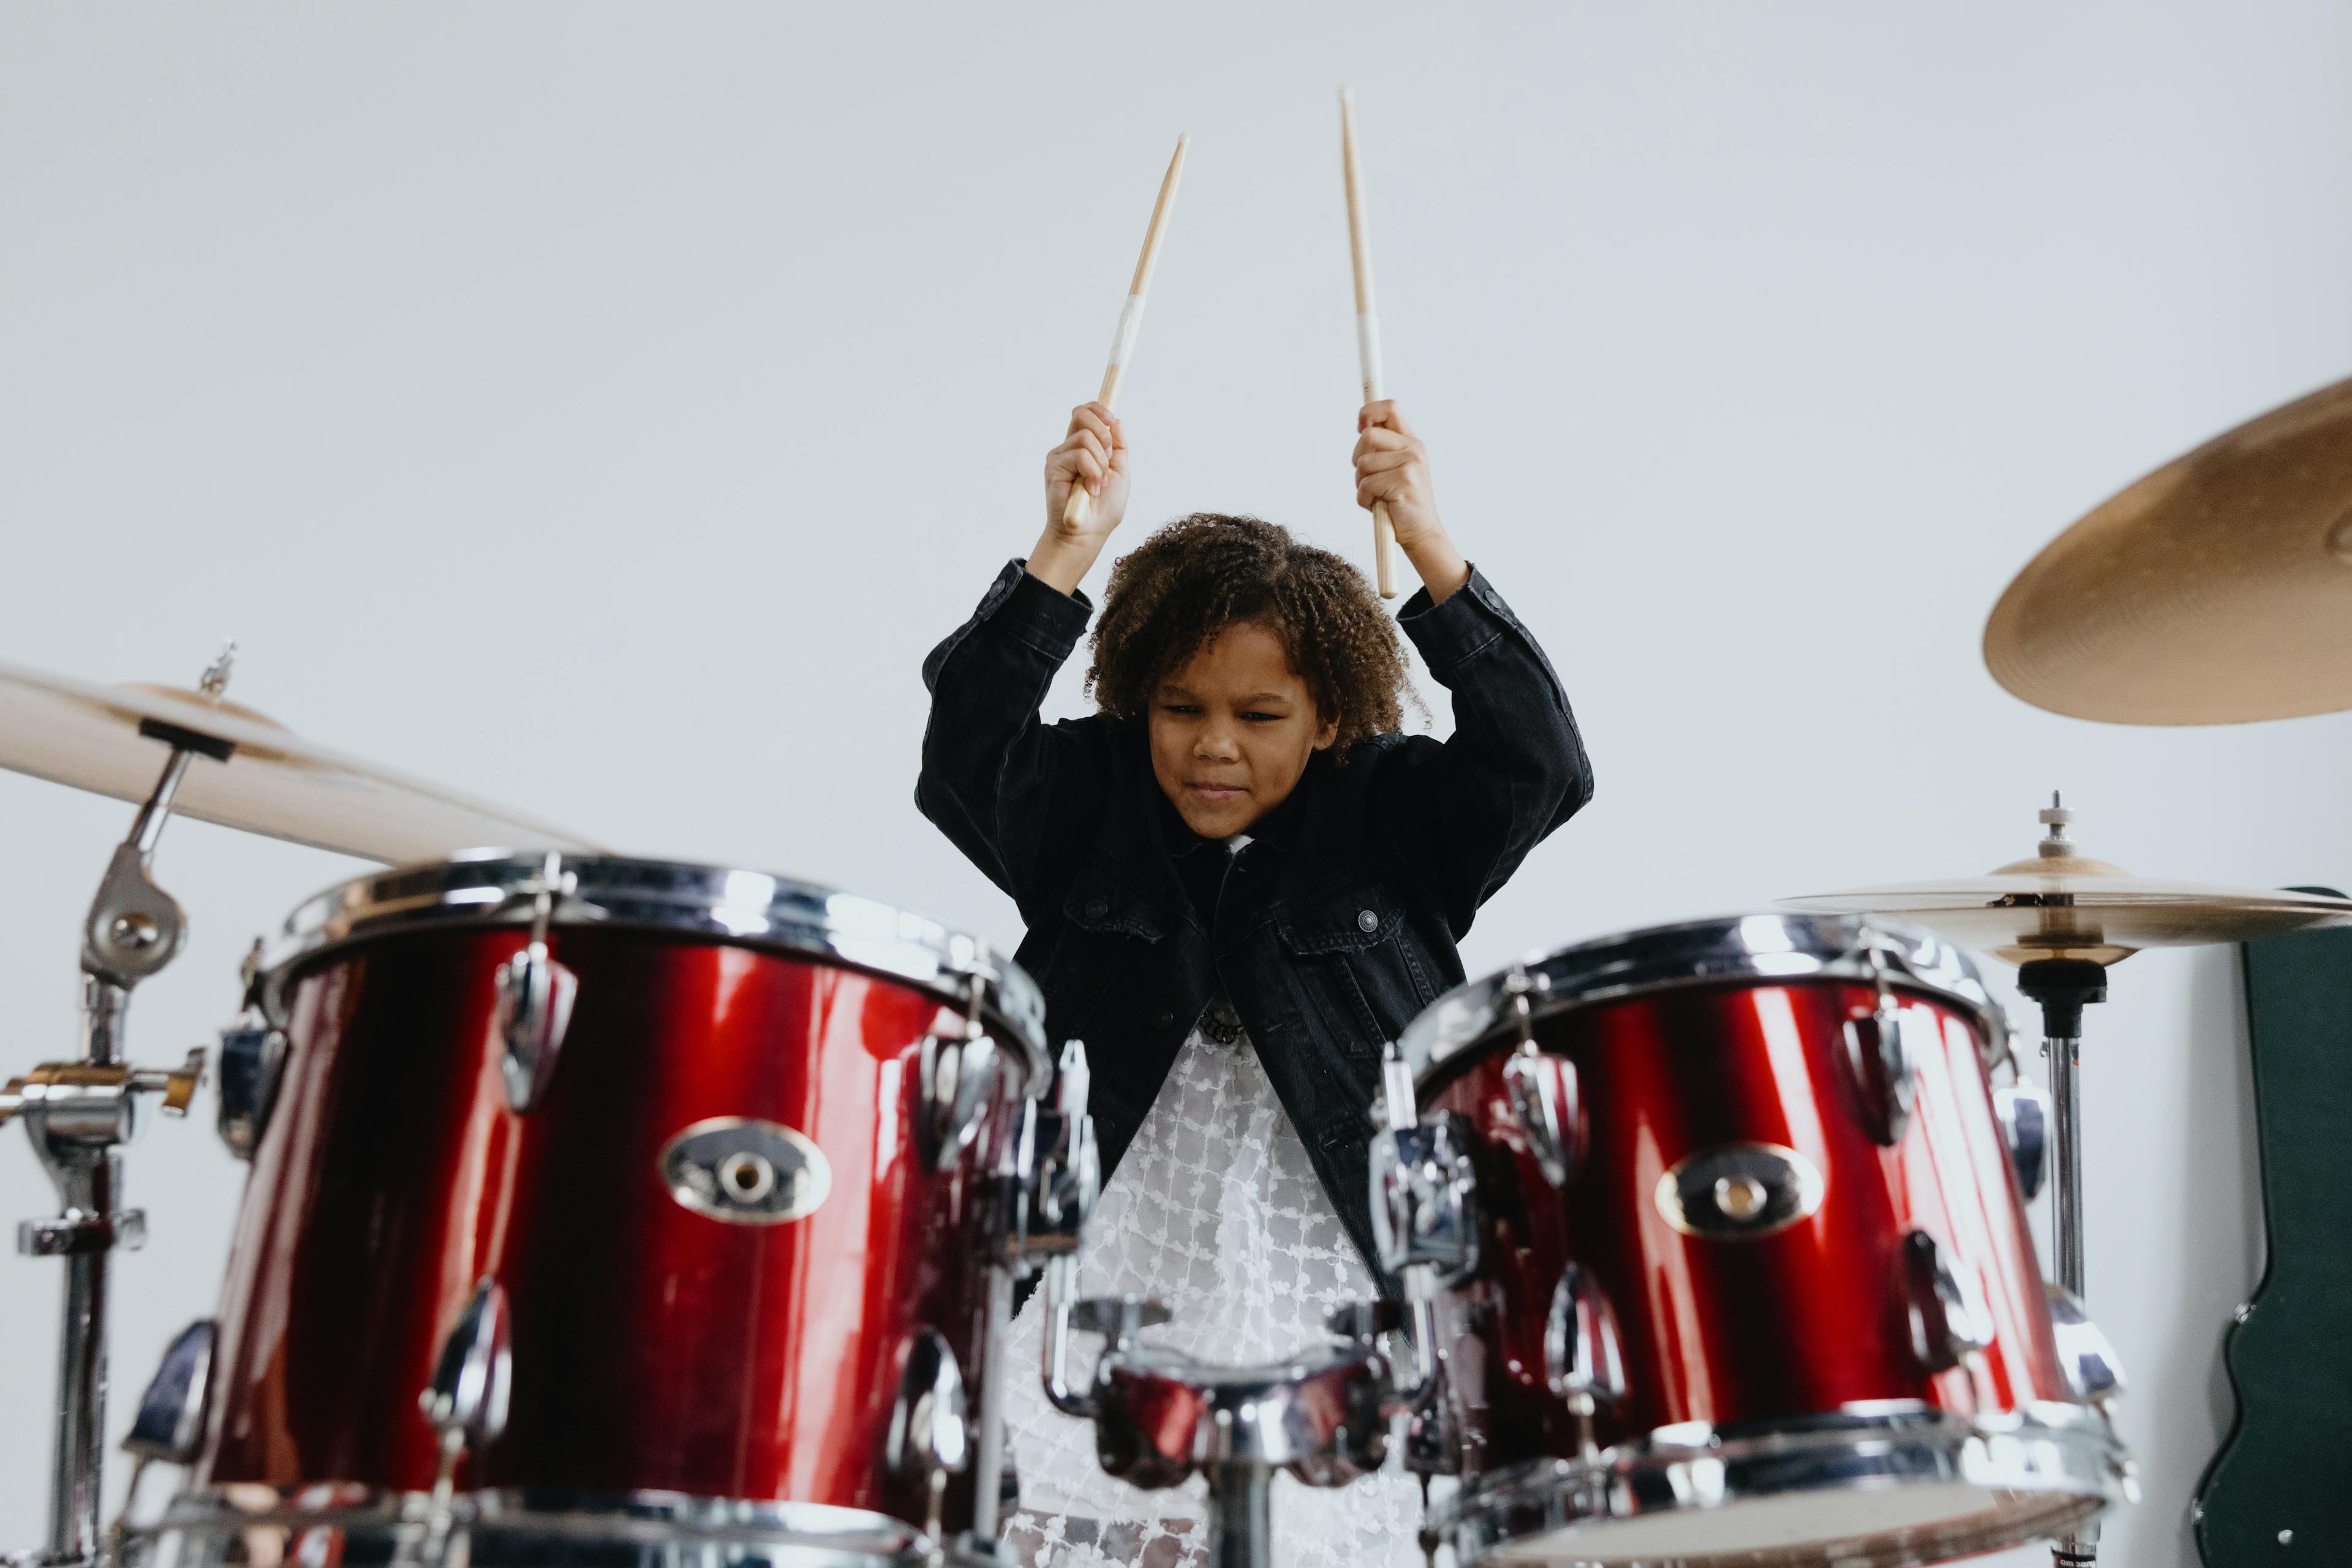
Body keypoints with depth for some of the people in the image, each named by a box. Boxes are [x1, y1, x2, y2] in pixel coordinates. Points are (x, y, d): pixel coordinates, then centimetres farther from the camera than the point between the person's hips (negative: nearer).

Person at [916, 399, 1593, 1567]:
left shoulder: (1385, 812, 5)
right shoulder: (1095, 796, 7)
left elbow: (1542, 766, -11)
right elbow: (965, 758, -10)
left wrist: (1426, 545, -21)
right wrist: (1070, 547, -20)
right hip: (1103, 1272, 1)